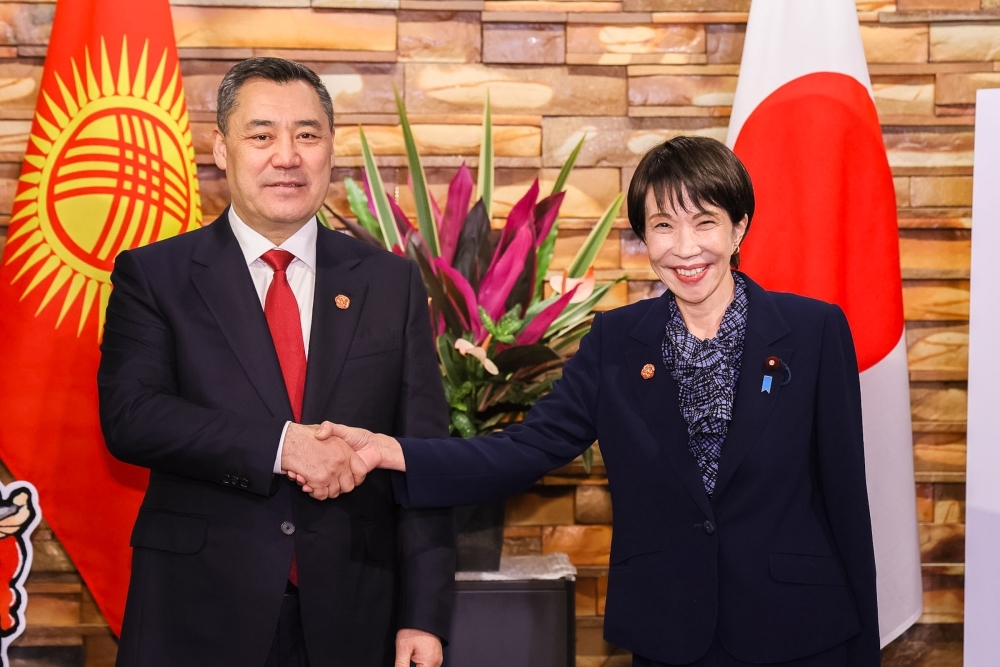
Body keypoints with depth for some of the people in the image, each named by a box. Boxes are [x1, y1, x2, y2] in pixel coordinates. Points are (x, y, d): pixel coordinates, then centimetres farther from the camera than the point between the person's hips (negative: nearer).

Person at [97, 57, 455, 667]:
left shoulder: (391, 283, 4)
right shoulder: (153, 275, 1)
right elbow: (129, 415, -12)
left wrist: (425, 615, -5)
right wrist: (281, 445, -21)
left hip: (352, 617, 2)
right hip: (199, 614, -1)